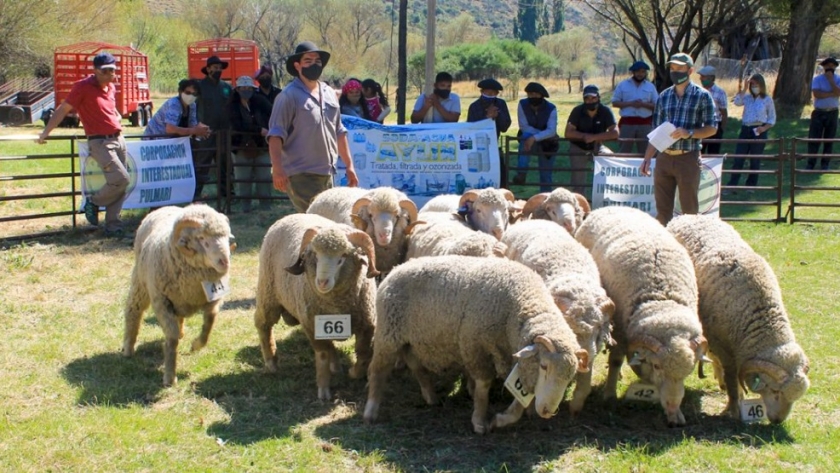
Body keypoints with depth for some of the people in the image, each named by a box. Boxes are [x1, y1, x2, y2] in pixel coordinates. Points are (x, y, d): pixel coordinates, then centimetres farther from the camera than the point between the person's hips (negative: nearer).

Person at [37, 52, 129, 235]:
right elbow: (63, 109, -8)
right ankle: (94, 201, 7)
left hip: (118, 139, 7)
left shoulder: (111, 87, 12)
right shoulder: (83, 87, -8)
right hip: (100, 142, -7)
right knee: (121, 179, -17)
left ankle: (113, 225, 10)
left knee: (119, 183, 4)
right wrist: (46, 132, -8)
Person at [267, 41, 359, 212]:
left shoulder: (329, 93, 15)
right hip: (300, 175, -7)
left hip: (326, 174, 7)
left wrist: (349, 166, 20)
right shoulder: (289, 96, -6)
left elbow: (339, 132, 22)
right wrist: (277, 170, -22)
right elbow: (275, 135, -12)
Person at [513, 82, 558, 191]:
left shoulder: (551, 108, -16)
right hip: (528, 140, 0)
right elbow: (524, 127, -18)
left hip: (547, 145, 0)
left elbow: (551, 131, -28)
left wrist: (534, 138, -43)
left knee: (546, 175, 0)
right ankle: (521, 174, -40)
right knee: (526, 135, -35)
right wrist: (543, 134, -23)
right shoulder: (522, 104, -13)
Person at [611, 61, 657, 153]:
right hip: (627, 122, -1)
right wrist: (630, 103, -12)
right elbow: (615, 103, 2)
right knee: (624, 151, 1)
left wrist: (643, 104, -12)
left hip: (645, 124, 1)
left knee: (645, 152, 5)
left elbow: (656, 105, 7)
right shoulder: (622, 85, 6)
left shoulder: (651, 86, 9)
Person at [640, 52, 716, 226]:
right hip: (664, 158, 4)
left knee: (690, 209, 0)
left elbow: (711, 128, -2)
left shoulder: (702, 96, -1)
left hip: (688, 158, -4)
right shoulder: (664, 96, 12)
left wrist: (689, 133, -18)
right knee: (662, 209, 6)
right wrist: (647, 158, 8)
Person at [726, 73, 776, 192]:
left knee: (755, 160, 4)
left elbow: (772, 119, 4)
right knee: (738, 158, -2)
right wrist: (743, 89, -13)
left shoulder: (767, 100, 2)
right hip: (745, 129, 2)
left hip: (759, 131, -2)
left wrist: (764, 128, -12)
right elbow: (737, 102, -12)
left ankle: (751, 185, 15)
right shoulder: (747, 97, 9)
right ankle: (731, 185, 0)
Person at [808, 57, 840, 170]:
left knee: (829, 140, 5)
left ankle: (825, 164, 14)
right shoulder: (817, 79, -1)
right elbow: (816, 94, -16)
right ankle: (811, 164, 5)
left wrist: (830, 79, -15)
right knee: (814, 138, -3)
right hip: (819, 113, -1)